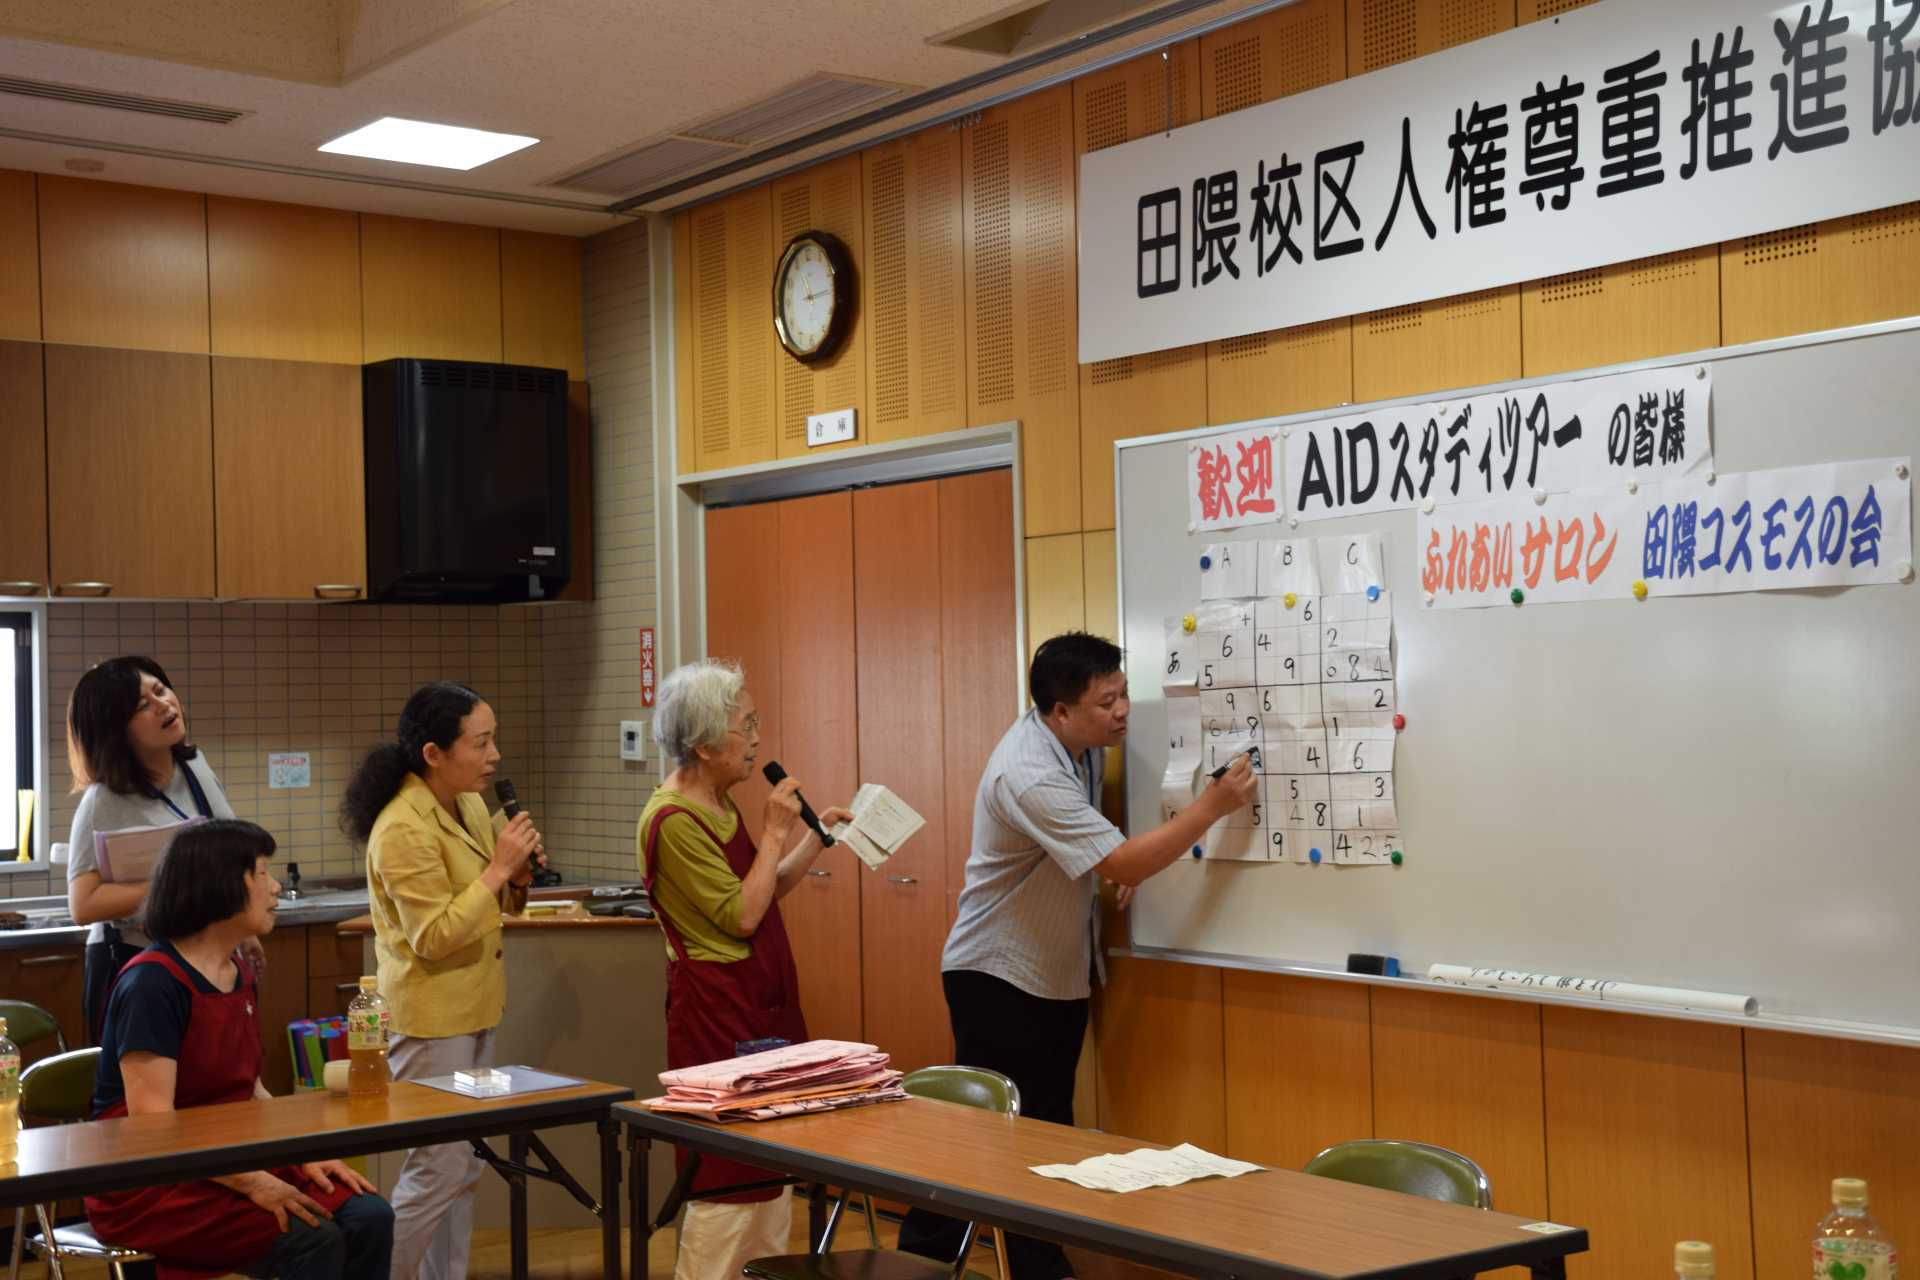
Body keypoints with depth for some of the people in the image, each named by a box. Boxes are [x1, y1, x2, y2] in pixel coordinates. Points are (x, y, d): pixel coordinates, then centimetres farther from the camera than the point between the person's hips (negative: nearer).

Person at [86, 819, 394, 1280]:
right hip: (148, 1185, -8)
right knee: (313, 1238, -26)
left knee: (370, 1218, -13)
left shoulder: (240, 974, 10)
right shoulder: (152, 982, -17)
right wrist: (251, 1182, -27)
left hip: (234, 1161, 8)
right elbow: (151, 1119, -22)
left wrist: (304, 1154, -3)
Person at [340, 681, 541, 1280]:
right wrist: (498, 868, -22)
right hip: (430, 1016, -9)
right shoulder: (403, 828, -20)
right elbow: (434, 937, -23)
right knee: (438, 1170, -5)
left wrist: (515, 877, -2)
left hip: (472, 1007, 9)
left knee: (462, 1169, 14)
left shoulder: (470, 805, 6)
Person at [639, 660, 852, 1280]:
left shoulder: (719, 803, 11)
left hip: (764, 1001, 10)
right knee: (728, 1180, -4)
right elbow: (742, 915, -20)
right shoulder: (673, 820, -18)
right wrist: (775, 833, -14)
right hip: (718, 1011, -10)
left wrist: (814, 835, 9)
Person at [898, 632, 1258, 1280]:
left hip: (1059, 974, 9)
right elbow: (1124, 864, -31)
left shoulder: (1077, 740, -1)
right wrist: (1213, 806, -26)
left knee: (1048, 1129, 11)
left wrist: (1121, 858, 5)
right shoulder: (1031, 777, -29)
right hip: (998, 979, -8)